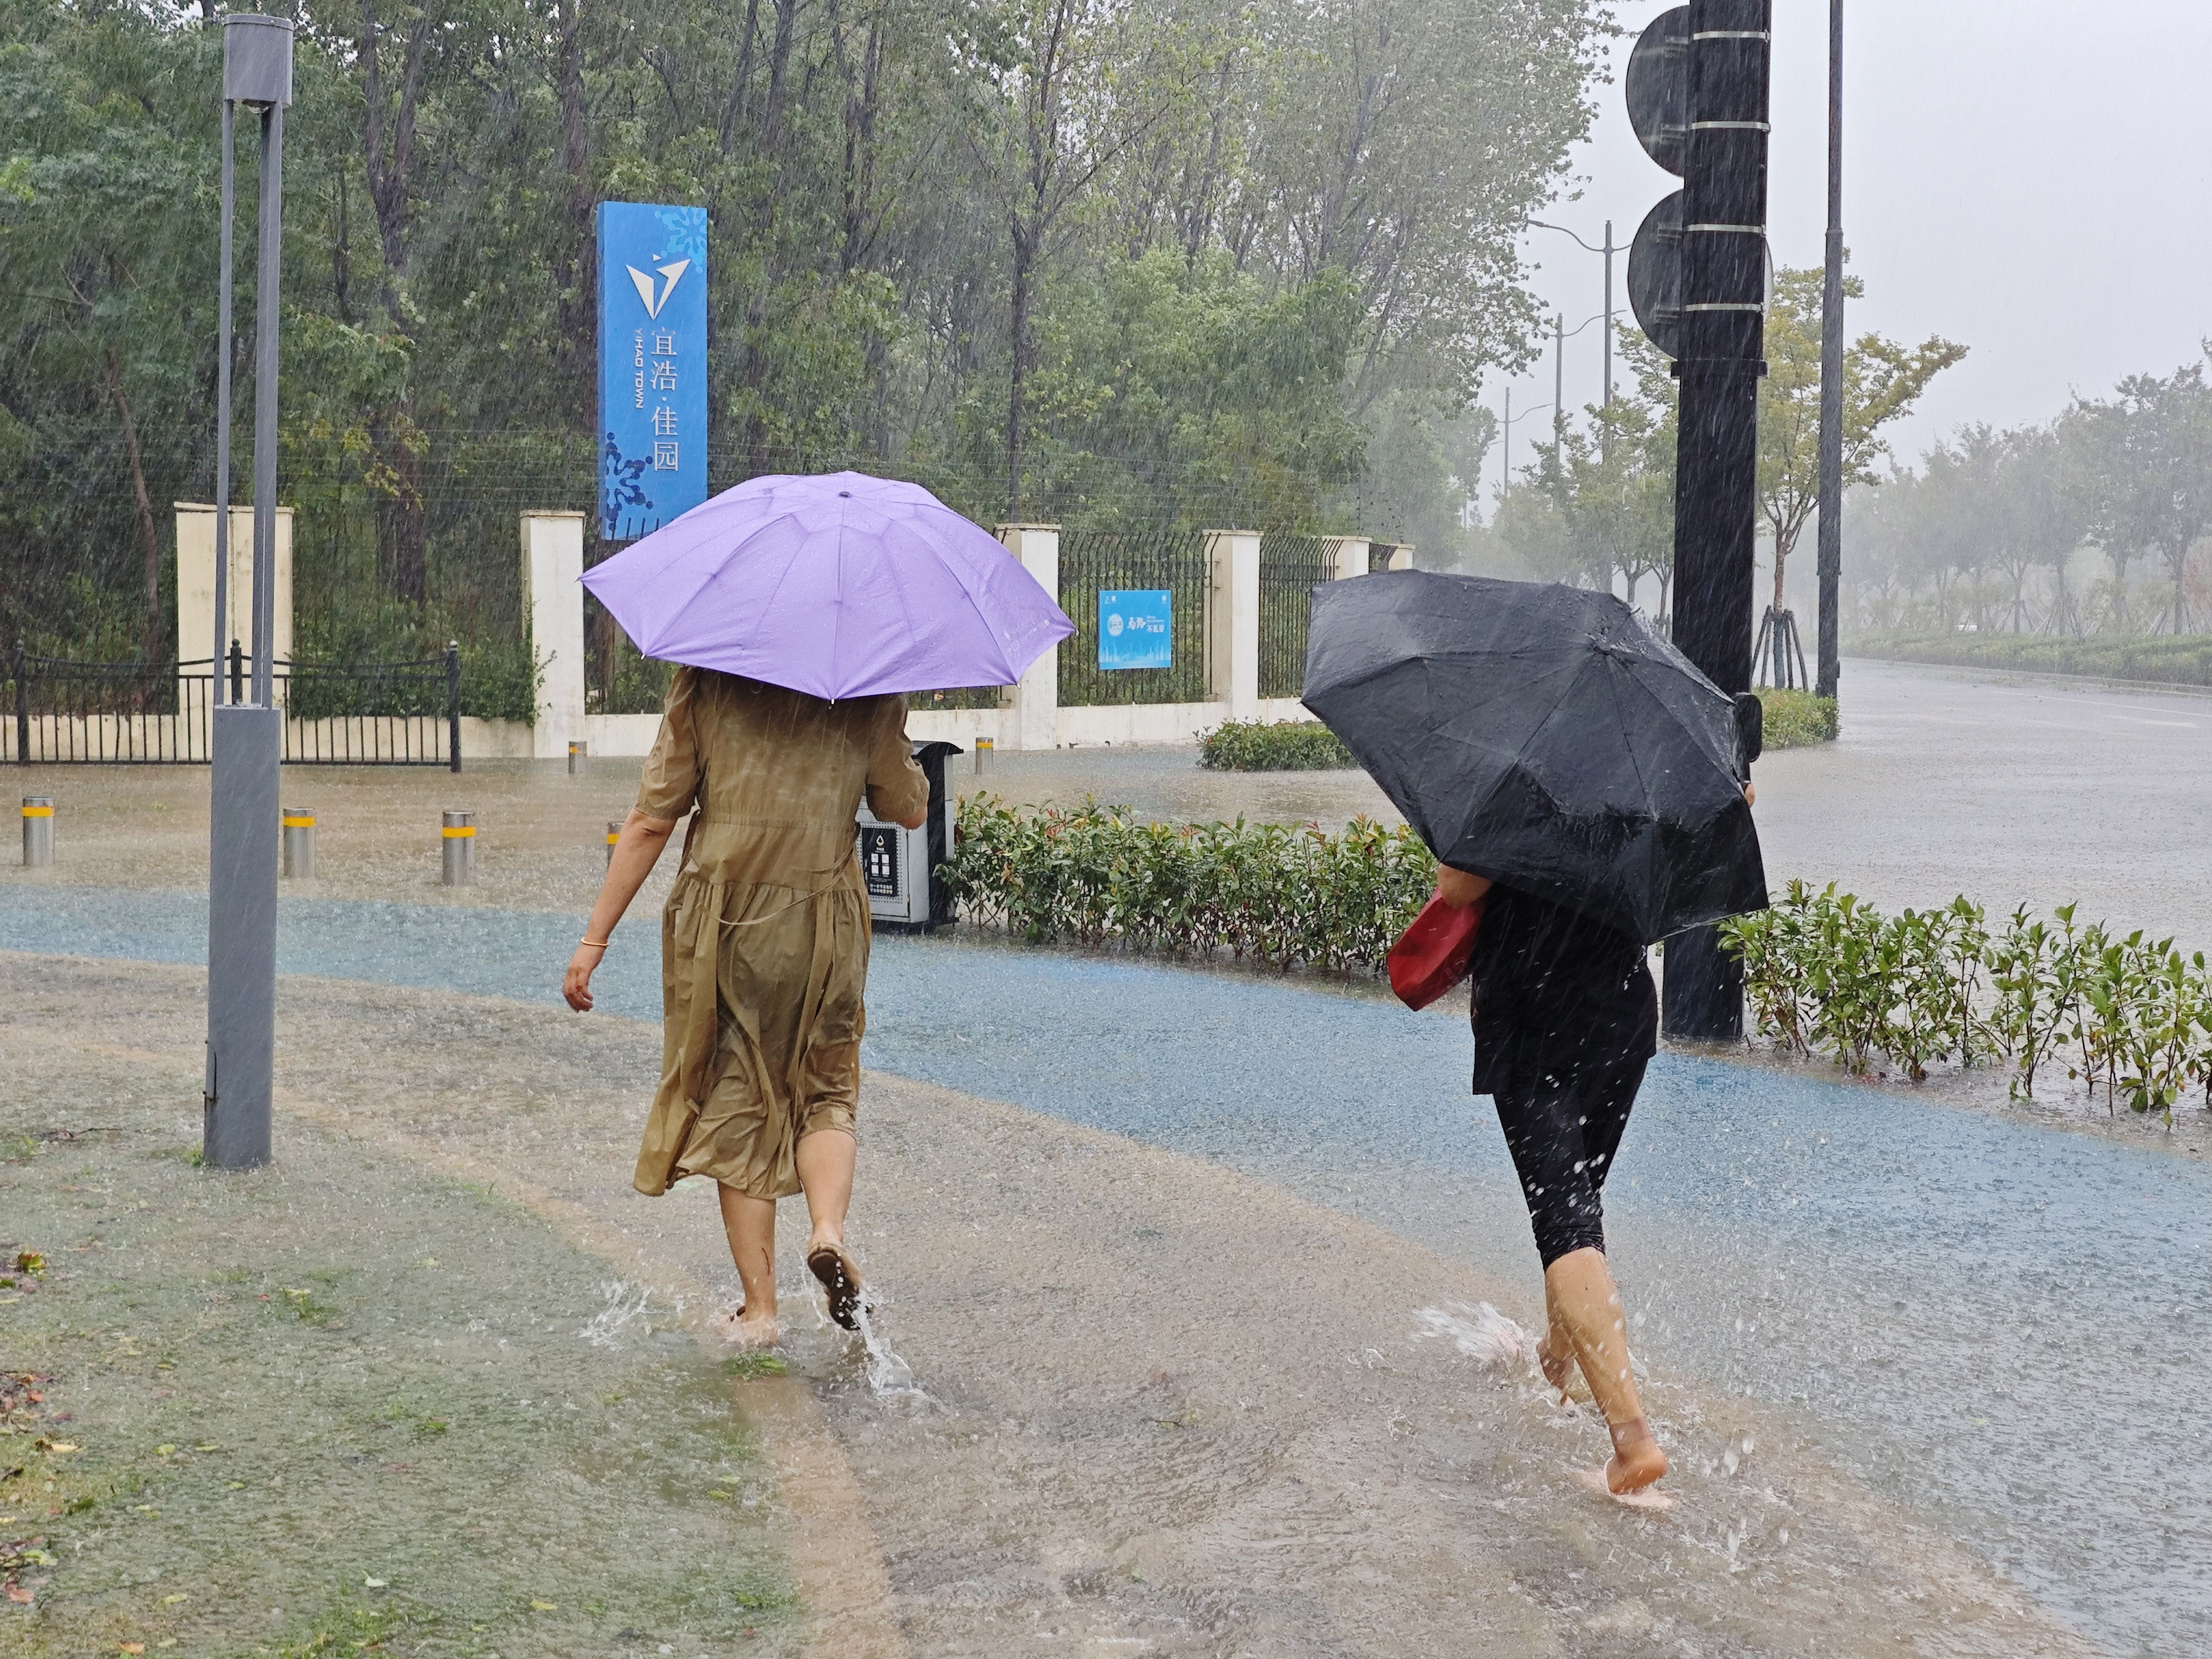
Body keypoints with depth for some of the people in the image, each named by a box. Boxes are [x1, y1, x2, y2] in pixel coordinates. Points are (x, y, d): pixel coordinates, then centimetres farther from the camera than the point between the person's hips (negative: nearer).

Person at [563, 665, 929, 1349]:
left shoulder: (706, 684, -3)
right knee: (827, 1092, 19)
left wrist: (595, 938, 0)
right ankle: (829, 1228, -9)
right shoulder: (870, 689, -2)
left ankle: (758, 1308, 8)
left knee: (735, 1106, 9)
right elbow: (910, 811, 10)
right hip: (826, 926, 1)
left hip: (723, 926, -1)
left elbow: (650, 822, -5)